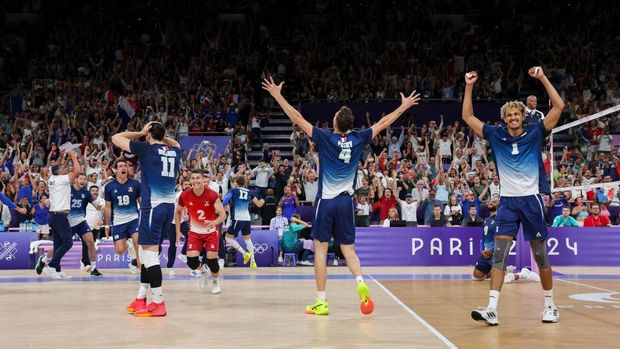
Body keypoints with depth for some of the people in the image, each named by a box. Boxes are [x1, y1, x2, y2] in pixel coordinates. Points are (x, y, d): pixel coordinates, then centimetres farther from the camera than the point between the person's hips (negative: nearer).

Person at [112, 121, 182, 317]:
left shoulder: (145, 148, -5)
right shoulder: (174, 151, 12)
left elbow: (116, 138, 5)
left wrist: (140, 133, 11)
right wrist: (161, 136, 25)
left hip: (153, 206, -7)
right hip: (169, 206, 7)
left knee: (150, 254, -4)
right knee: (146, 252, 17)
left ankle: (158, 303, -4)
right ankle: (141, 299, 23)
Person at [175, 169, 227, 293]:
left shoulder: (212, 195, -23)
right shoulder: (185, 196, -15)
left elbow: (223, 214, -26)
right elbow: (178, 212, 4)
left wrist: (214, 222, -47)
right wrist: (178, 231, 2)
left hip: (211, 231, -2)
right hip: (195, 231, 2)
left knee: (211, 259, -8)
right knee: (191, 261, -11)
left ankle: (216, 282, 22)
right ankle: (202, 272, 25)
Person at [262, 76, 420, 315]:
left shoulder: (325, 139, -7)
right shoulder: (358, 140, 0)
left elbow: (297, 119, -6)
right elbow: (383, 123, 12)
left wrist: (277, 95, 1)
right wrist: (404, 106, 23)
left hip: (326, 201, -3)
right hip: (346, 201, 3)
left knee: (320, 249, 3)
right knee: (348, 249, 12)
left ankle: (321, 302, 3)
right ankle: (360, 282, -15)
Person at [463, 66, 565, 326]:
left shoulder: (535, 133, 3)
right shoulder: (496, 136, 6)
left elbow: (558, 106, -4)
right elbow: (467, 116, 8)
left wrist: (543, 78, -7)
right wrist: (469, 87, 1)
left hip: (531, 200, -1)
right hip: (507, 201, 1)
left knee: (540, 255, 6)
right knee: (499, 255, -7)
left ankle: (550, 305, 22)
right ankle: (492, 309, -11)